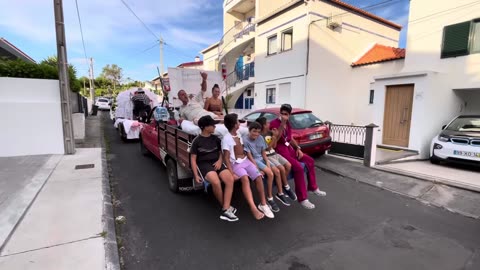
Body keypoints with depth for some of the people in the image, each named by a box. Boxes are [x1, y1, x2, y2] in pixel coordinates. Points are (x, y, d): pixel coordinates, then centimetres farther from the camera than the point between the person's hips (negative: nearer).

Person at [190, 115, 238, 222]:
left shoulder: (215, 138, 10)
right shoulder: (197, 141, -2)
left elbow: (221, 152, 20)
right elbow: (193, 159, -1)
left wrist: (220, 161, -3)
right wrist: (196, 175, -8)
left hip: (216, 163, 4)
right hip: (204, 164, -4)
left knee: (230, 179, -25)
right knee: (216, 182, -33)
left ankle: (225, 210, -21)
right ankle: (225, 206, -7)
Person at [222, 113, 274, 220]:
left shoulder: (239, 135, 14)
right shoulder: (226, 138, -9)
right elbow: (226, 158, -14)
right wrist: (232, 173, -23)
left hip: (246, 161, 6)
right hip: (236, 164, -6)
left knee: (258, 177, -15)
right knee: (245, 179, -33)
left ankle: (263, 204, -5)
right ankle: (253, 208, -37)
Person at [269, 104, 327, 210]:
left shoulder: (288, 124, 13)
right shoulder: (274, 123, -12)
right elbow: (276, 139, -25)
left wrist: (298, 148, 6)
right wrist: (282, 124, -28)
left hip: (289, 148, 9)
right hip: (280, 150, -9)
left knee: (310, 161, 9)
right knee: (298, 168, -26)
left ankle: (313, 188, 26)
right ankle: (302, 199, -17)